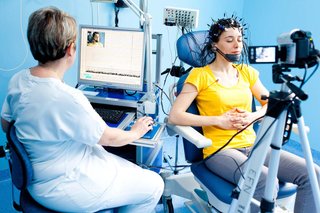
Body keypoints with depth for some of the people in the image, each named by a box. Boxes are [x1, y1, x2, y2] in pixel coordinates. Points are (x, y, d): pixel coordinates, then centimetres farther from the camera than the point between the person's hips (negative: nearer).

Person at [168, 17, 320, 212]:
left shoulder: (247, 72, 14)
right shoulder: (200, 75, -3)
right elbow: (174, 116, -12)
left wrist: (253, 116, -6)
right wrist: (218, 120, -14)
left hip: (253, 146, 6)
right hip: (220, 150, -5)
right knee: (266, 183, -32)